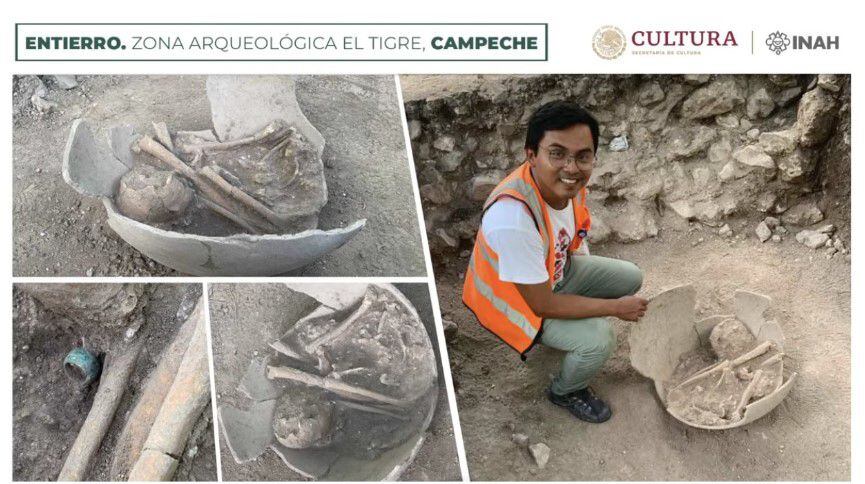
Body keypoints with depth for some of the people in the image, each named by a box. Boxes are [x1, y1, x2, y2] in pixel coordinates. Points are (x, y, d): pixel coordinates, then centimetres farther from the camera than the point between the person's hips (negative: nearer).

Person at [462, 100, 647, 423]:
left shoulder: (566, 181, -19)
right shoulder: (512, 218, -43)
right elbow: (542, 304, -29)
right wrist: (615, 307, -19)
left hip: (555, 270, 7)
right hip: (515, 299, -7)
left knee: (631, 278, 6)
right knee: (598, 340, -21)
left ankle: (575, 328, 28)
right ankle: (565, 392, 12)